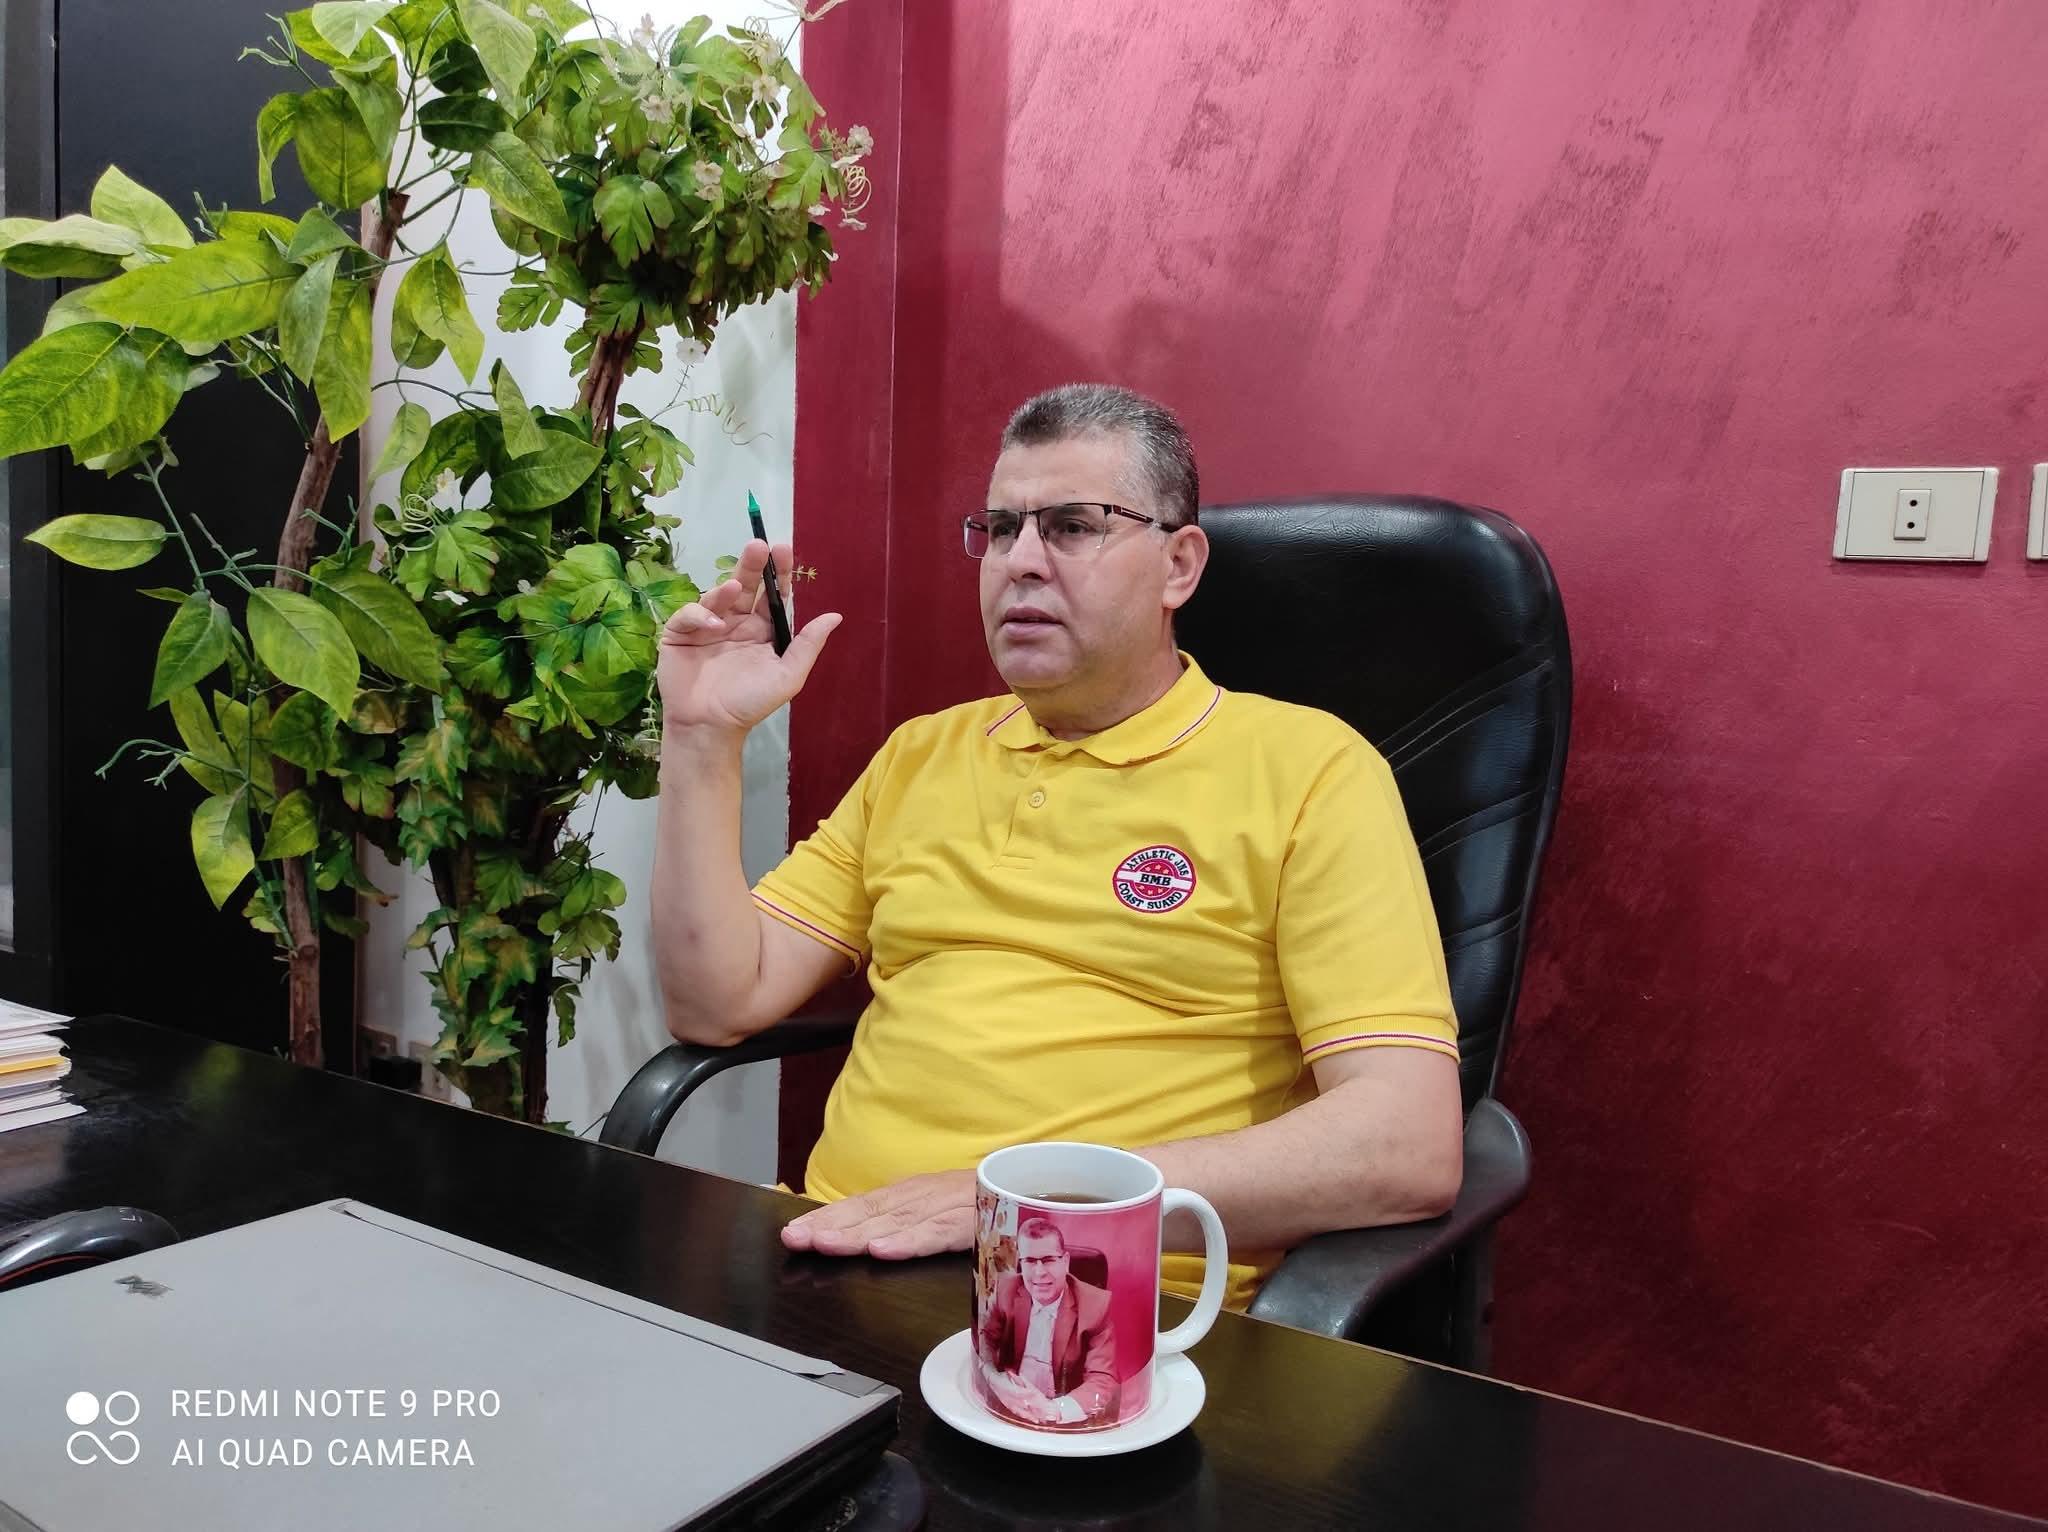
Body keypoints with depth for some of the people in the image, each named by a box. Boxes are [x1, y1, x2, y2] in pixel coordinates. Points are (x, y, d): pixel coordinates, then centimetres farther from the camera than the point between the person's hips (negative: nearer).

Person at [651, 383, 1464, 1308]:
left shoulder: (1306, 769, -3)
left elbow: (1410, 1147, -13)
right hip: (846, 1258, 7)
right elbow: (717, 1007, 12)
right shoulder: (922, 755, 15)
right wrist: (703, 739, 2)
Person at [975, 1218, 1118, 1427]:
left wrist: (1053, 1409, -32)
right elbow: (985, 1338, 7)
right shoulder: (1006, 1288, -2)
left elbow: (1103, 1380, -15)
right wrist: (994, 1379, -17)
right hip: (1007, 1405, 3)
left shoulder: (1097, 1305, -12)